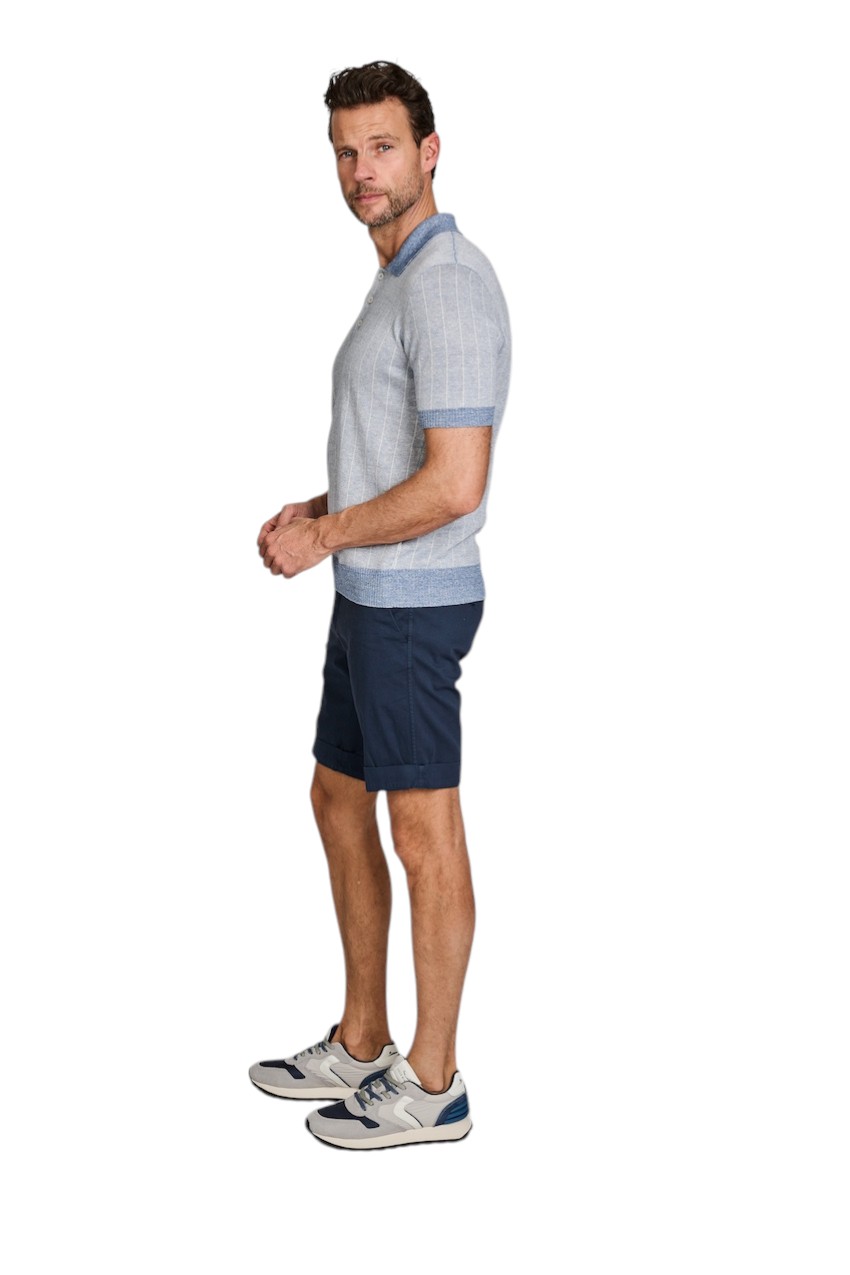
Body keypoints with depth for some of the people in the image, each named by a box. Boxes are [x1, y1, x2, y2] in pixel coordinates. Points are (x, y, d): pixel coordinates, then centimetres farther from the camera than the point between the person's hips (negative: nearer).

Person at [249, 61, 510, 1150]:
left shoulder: (448, 285, -18)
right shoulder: (400, 279, 15)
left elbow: (455, 484, -25)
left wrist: (324, 536, -13)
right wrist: (316, 509, 9)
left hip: (411, 600, -11)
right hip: (369, 597, 11)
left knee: (423, 833, -1)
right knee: (339, 802, 17)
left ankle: (431, 1083, 13)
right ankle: (360, 1044, 30)